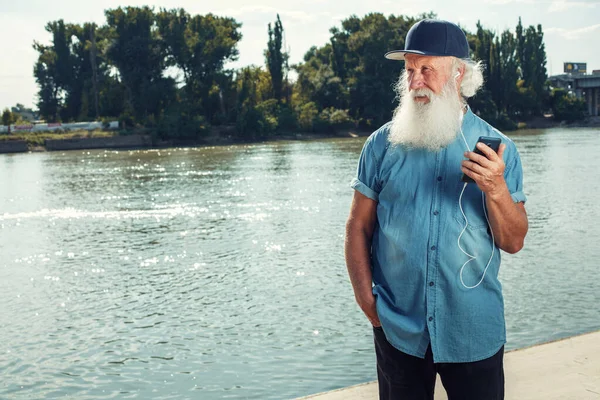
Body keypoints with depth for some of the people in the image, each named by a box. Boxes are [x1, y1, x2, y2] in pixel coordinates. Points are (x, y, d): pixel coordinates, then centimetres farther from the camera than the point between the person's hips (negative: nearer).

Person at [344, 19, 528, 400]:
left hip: (475, 330, 0)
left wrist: (496, 190, -19)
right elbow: (359, 227, 1)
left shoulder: (498, 148, -2)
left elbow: (513, 242, -3)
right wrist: (366, 298, -8)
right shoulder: (382, 144, -1)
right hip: (398, 328, 0)